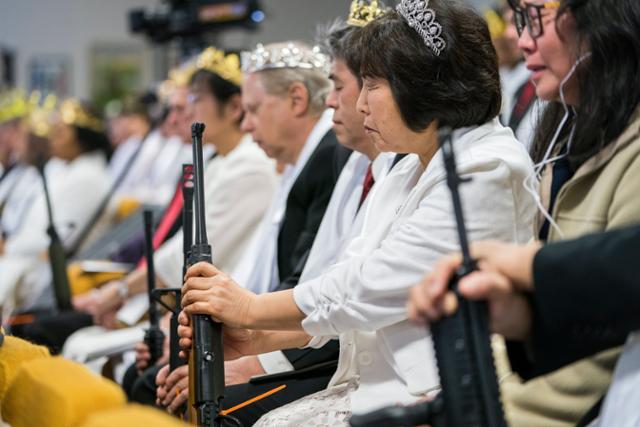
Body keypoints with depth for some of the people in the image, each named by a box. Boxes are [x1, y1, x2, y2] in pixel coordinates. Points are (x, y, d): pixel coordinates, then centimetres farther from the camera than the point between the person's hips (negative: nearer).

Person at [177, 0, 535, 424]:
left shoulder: (485, 173, -14)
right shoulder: (411, 170, 17)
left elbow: (374, 286, -17)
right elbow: (355, 280, 13)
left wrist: (252, 308, -6)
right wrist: (257, 337, 0)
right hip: (375, 382, 9)